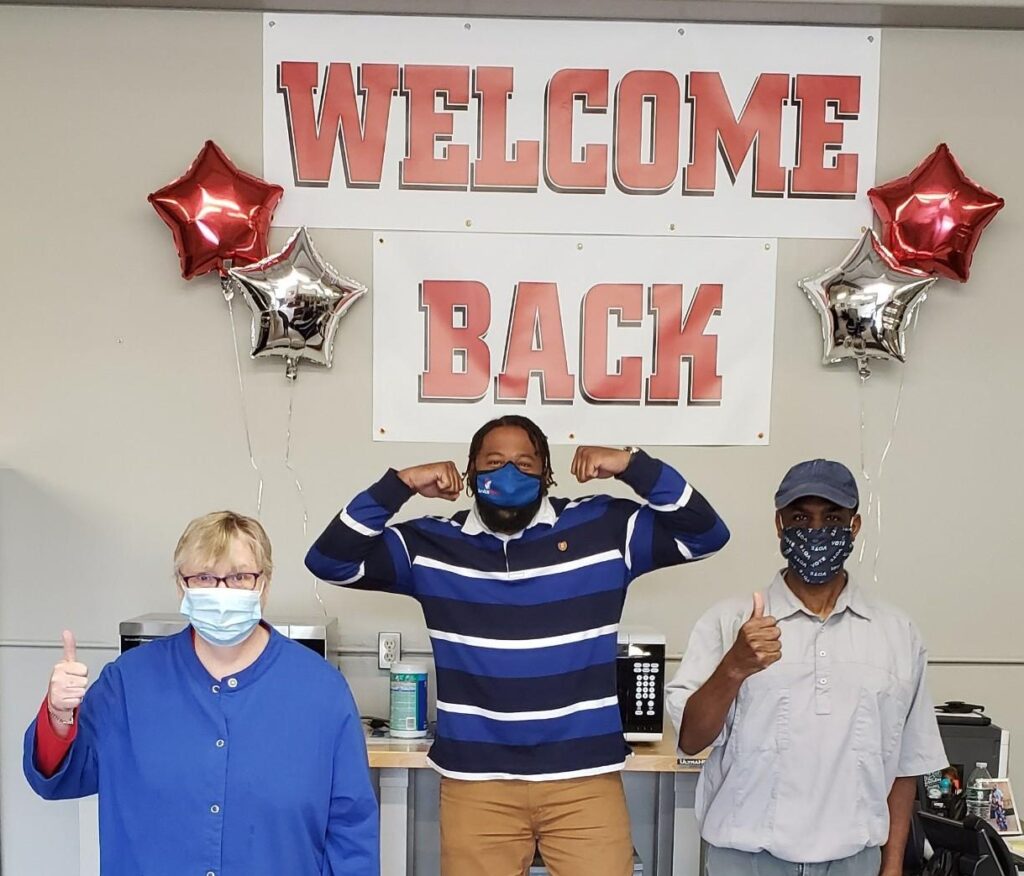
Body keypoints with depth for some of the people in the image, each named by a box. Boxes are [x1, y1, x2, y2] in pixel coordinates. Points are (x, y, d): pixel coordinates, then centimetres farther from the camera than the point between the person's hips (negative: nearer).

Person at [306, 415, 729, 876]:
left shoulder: (604, 527, 1)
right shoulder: (431, 543, 2)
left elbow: (706, 534, 0)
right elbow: (329, 561, -3)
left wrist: (633, 466, -12)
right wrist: (400, 484, -13)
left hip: (584, 778, 0)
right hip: (476, 781, 1)